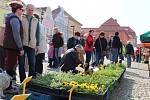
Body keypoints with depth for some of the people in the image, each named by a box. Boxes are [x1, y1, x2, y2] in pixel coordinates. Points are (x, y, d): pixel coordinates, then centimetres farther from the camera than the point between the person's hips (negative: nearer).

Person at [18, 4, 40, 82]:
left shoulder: (36, 21, 13)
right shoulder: (21, 18, 5)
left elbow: (37, 33, 14)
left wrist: (37, 45, 7)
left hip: (32, 45, 2)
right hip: (22, 44, -2)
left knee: (32, 63, 2)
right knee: (21, 63, 3)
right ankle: (22, 80, 12)